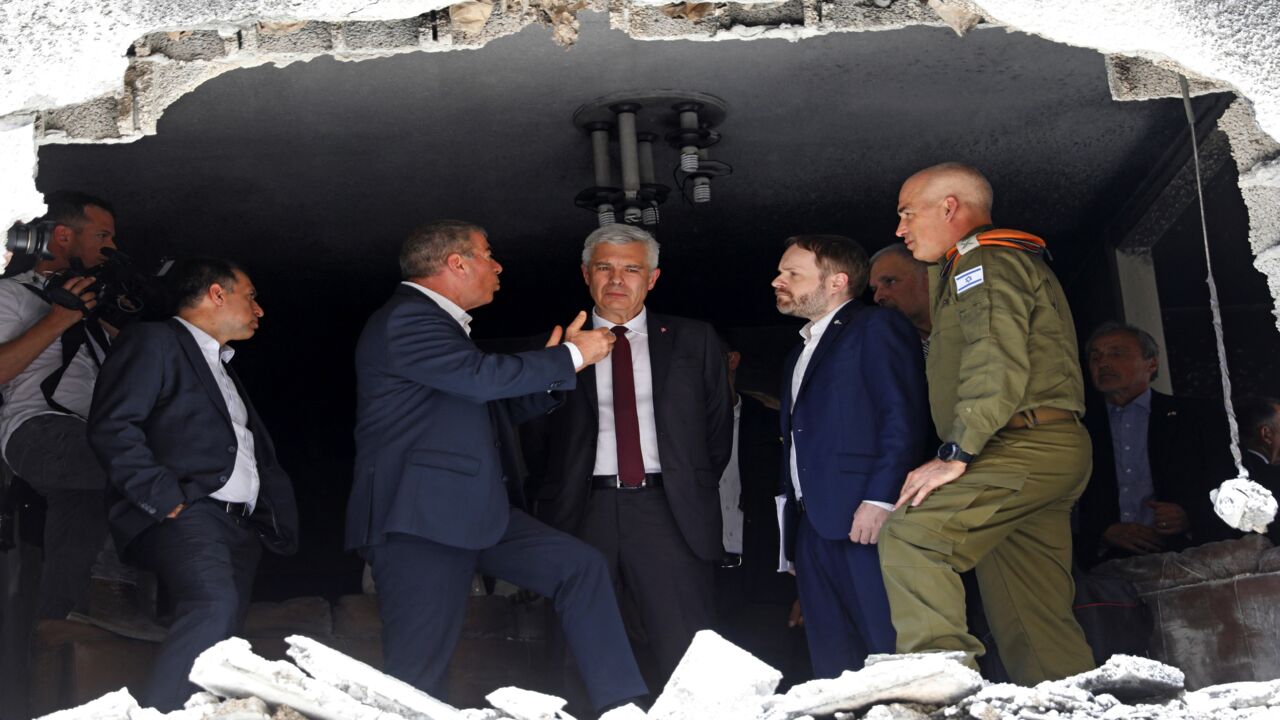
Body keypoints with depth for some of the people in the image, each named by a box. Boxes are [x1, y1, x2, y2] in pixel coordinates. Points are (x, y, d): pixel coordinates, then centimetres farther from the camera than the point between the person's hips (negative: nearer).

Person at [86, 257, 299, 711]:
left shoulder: (224, 371, 32)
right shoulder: (153, 342, 5)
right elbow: (111, 427, -10)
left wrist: (277, 521, 13)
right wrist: (165, 499, -16)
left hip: (242, 527, 8)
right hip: (186, 513, -8)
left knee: (220, 642, -4)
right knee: (215, 606, -31)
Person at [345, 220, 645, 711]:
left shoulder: (440, 323, 21)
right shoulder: (406, 319, -12)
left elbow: (498, 406, 27)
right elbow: (484, 376, -24)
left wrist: (552, 366, 13)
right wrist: (571, 356, -11)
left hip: (475, 512, 10)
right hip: (419, 520, -10)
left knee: (580, 566, 1)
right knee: (418, 674, -7)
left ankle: (622, 704, 1)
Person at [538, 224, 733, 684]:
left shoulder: (693, 341, 13)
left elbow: (719, 427, 15)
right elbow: (535, 440, 13)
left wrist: (693, 491, 10)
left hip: (668, 511, 0)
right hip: (585, 512, 1)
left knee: (687, 660, -5)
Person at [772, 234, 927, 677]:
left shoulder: (877, 328, -1)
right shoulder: (800, 355, 26)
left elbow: (904, 419, -13)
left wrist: (880, 498, -21)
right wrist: (792, 539, 17)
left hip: (864, 519, -9)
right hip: (813, 525, 9)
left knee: (895, 653, -9)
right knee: (832, 665, 8)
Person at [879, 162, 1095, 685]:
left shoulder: (987, 262, -5)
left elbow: (997, 366, -20)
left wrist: (954, 455, -22)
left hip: (1026, 446, -11)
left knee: (910, 536, -24)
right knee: (1033, 622, 9)